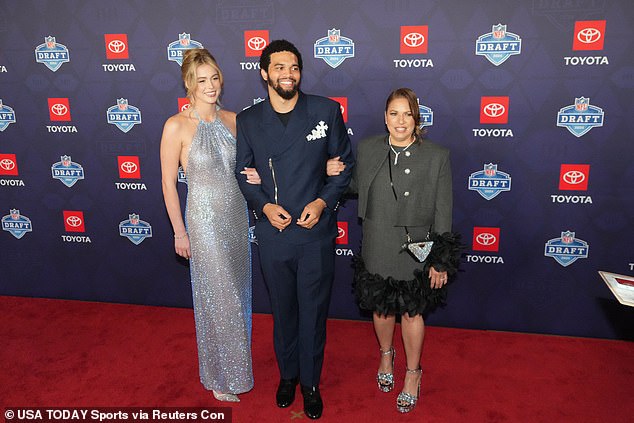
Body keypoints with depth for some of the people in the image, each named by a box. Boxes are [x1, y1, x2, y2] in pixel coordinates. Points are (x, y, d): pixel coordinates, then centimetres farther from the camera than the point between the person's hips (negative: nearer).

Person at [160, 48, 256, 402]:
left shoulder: (232, 120, 1)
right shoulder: (177, 126, -12)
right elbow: (169, 182, -8)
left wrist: (252, 176, -8)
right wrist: (180, 232, -7)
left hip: (238, 216, 5)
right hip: (205, 220, -5)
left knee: (238, 292, 17)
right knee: (218, 299, 6)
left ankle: (237, 358, 40)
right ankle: (221, 377, 28)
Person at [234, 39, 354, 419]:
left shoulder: (327, 110, -4)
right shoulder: (248, 121, 1)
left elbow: (345, 162, 2)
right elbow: (243, 172, 8)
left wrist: (323, 201, -12)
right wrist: (264, 205, -9)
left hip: (317, 233, -1)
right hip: (273, 233, 2)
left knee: (313, 312, 11)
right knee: (283, 310, 18)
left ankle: (311, 383, 34)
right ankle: (288, 374, 42)